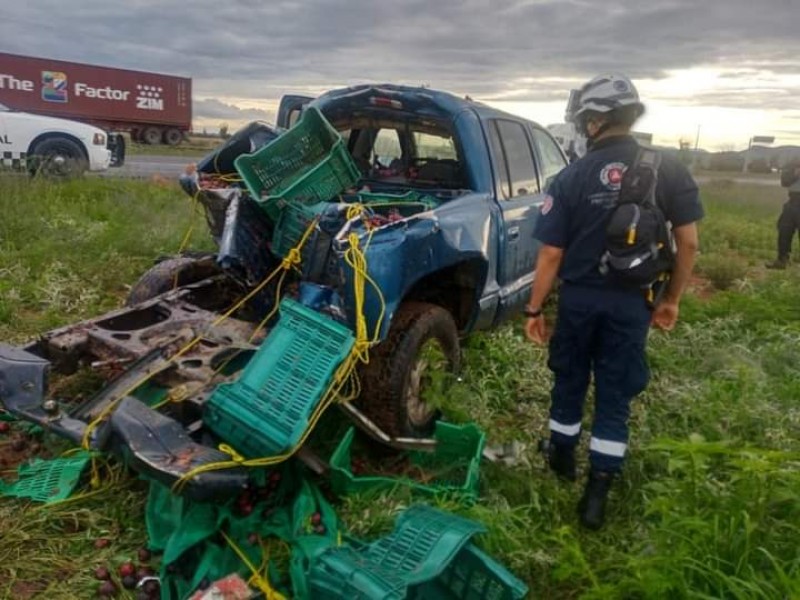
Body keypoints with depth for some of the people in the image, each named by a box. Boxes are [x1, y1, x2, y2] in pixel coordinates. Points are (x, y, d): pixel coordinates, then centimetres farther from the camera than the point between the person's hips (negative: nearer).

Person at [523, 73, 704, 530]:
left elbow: (552, 253, -8)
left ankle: (563, 456, 39)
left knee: (570, 382, 20)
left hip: (579, 298, 0)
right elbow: (689, 242, -3)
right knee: (615, 394, 10)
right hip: (633, 302, 1)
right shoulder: (669, 170, -4)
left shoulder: (572, 178, -8)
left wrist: (535, 309, 1)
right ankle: (598, 493, 13)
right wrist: (672, 300, 9)